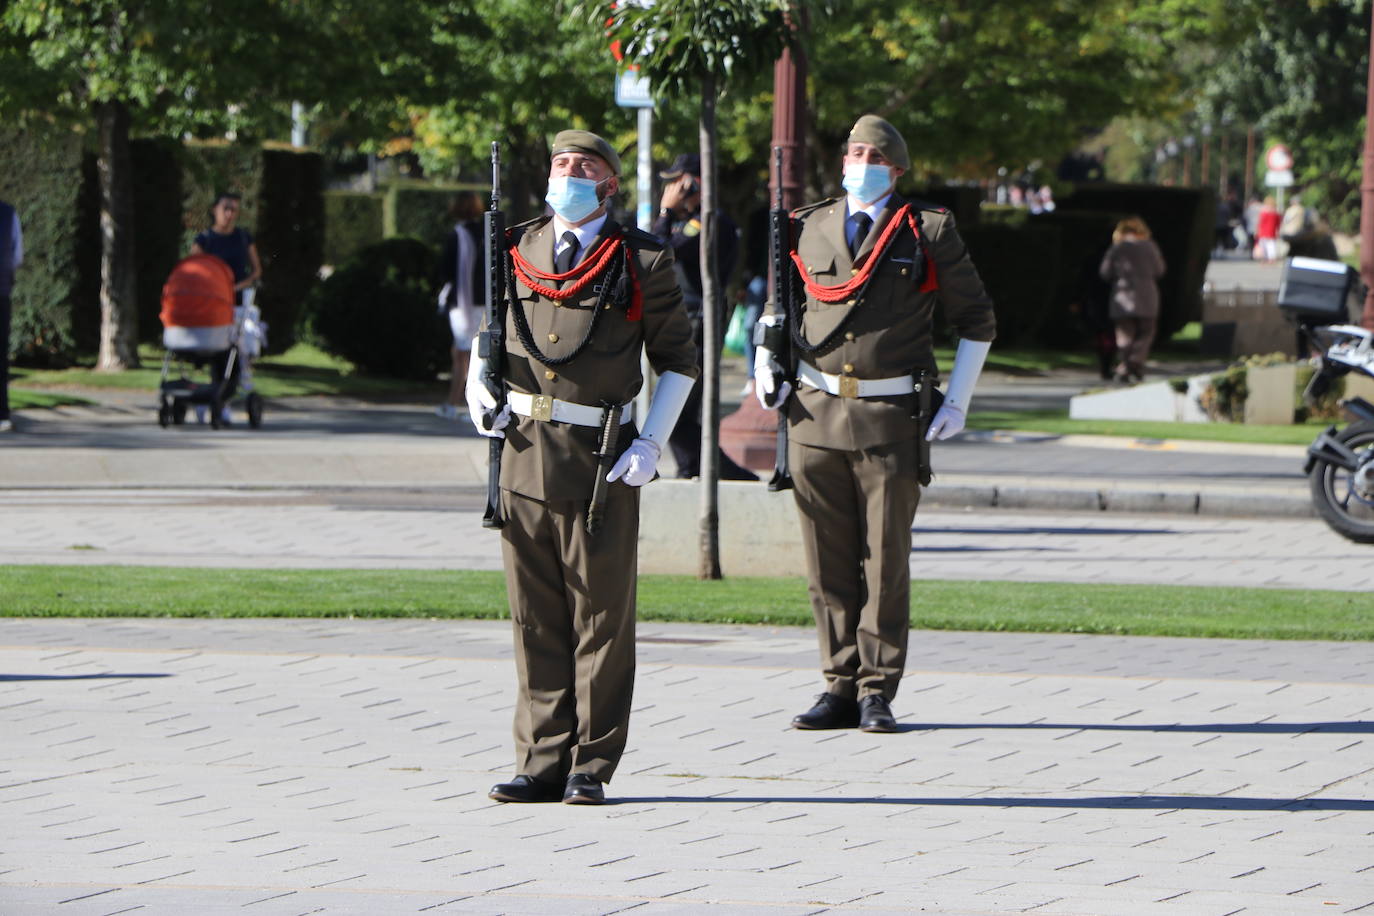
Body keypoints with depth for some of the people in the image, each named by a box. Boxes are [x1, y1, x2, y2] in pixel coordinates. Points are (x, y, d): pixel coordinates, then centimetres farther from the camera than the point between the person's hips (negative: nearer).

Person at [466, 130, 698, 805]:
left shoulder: (643, 261, 2)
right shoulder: (517, 252, 11)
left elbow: (678, 360, 6)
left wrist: (652, 445, -5)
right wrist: (476, 386, 5)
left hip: (599, 458, -3)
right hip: (522, 450, 3)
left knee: (602, 619, 0)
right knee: (535, 618, 5)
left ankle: (591, 767, 5)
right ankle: (543, 763, 10)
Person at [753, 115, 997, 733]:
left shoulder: (929, 231, 3)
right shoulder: (808, 229, 10)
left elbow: (976, 320, 10)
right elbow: (780, 302, 26)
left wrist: (957, 403, 2)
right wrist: (765, 359, 8)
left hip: (890, 419, -3)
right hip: (815, 411, 3)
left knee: (886, 561, -1)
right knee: (829, 564, 4)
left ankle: (877, 693, 5)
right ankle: (840, 688, 12)